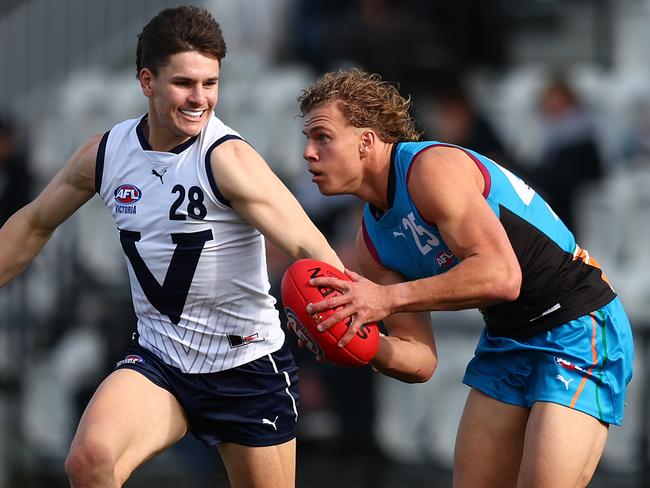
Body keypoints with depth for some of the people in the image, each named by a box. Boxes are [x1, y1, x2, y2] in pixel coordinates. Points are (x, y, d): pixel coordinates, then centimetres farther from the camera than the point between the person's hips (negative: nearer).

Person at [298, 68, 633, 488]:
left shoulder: (431, 168, -20)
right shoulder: (373, 241, 7)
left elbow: (501, 276, -33)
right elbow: (420, 360, 7)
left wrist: (388, 298, -33)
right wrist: (360, 344, -14)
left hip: (578, 331, -9)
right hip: (506, 339, 9)